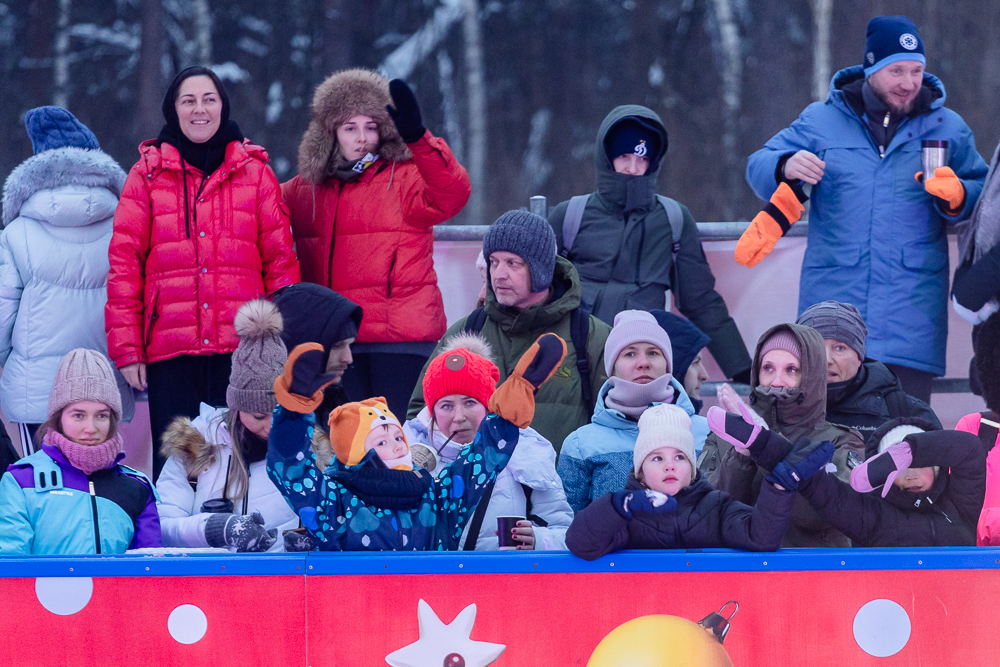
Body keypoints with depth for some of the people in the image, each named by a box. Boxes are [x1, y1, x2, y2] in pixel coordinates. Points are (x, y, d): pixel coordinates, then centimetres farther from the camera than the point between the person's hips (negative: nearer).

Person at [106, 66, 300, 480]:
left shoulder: (255, 172, 10)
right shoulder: (148, 174, 9)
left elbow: (280, 258, 8)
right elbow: (124, 264, 6)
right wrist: (126, 348, -2)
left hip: (241, 347, 0)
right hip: (170, 349, 0)